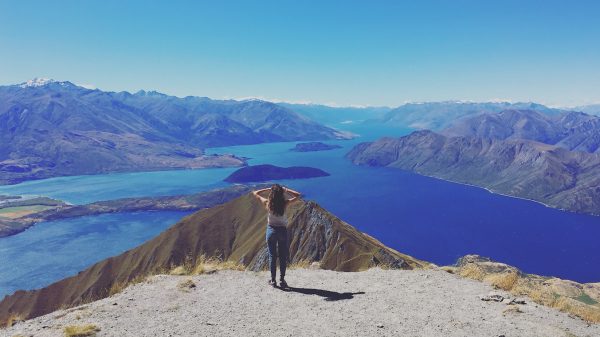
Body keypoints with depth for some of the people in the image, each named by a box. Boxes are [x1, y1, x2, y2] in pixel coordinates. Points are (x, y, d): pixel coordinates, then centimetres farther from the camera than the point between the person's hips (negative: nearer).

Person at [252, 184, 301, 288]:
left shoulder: (267, 203, -11)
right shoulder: (285, 203, -13)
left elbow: (255, 193, 4)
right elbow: (297, 195, 1)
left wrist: (267, 189, 4)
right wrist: (286, 190, -3)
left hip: (271, 230, 1)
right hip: (282, 230, -1)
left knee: (272, 256, 9)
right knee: (283, 256, 9)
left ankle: (273, 280, 13)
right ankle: (282, 280, 11)